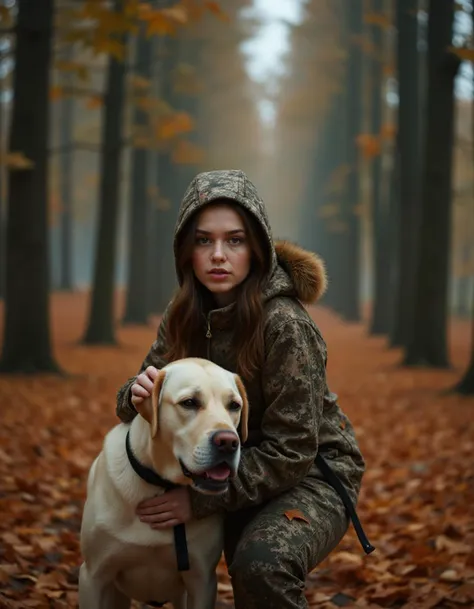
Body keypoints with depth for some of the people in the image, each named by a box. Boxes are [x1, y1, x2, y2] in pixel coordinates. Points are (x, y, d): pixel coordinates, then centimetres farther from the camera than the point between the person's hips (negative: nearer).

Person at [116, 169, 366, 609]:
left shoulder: (284, 324, -24)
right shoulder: (186, 316, -3)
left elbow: (291, 452, -24)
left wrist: (199, 499, -28)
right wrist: (138, 394, -23)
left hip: (311, 475, -7)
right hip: (235, 468, 7)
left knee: (261, 562, -34)